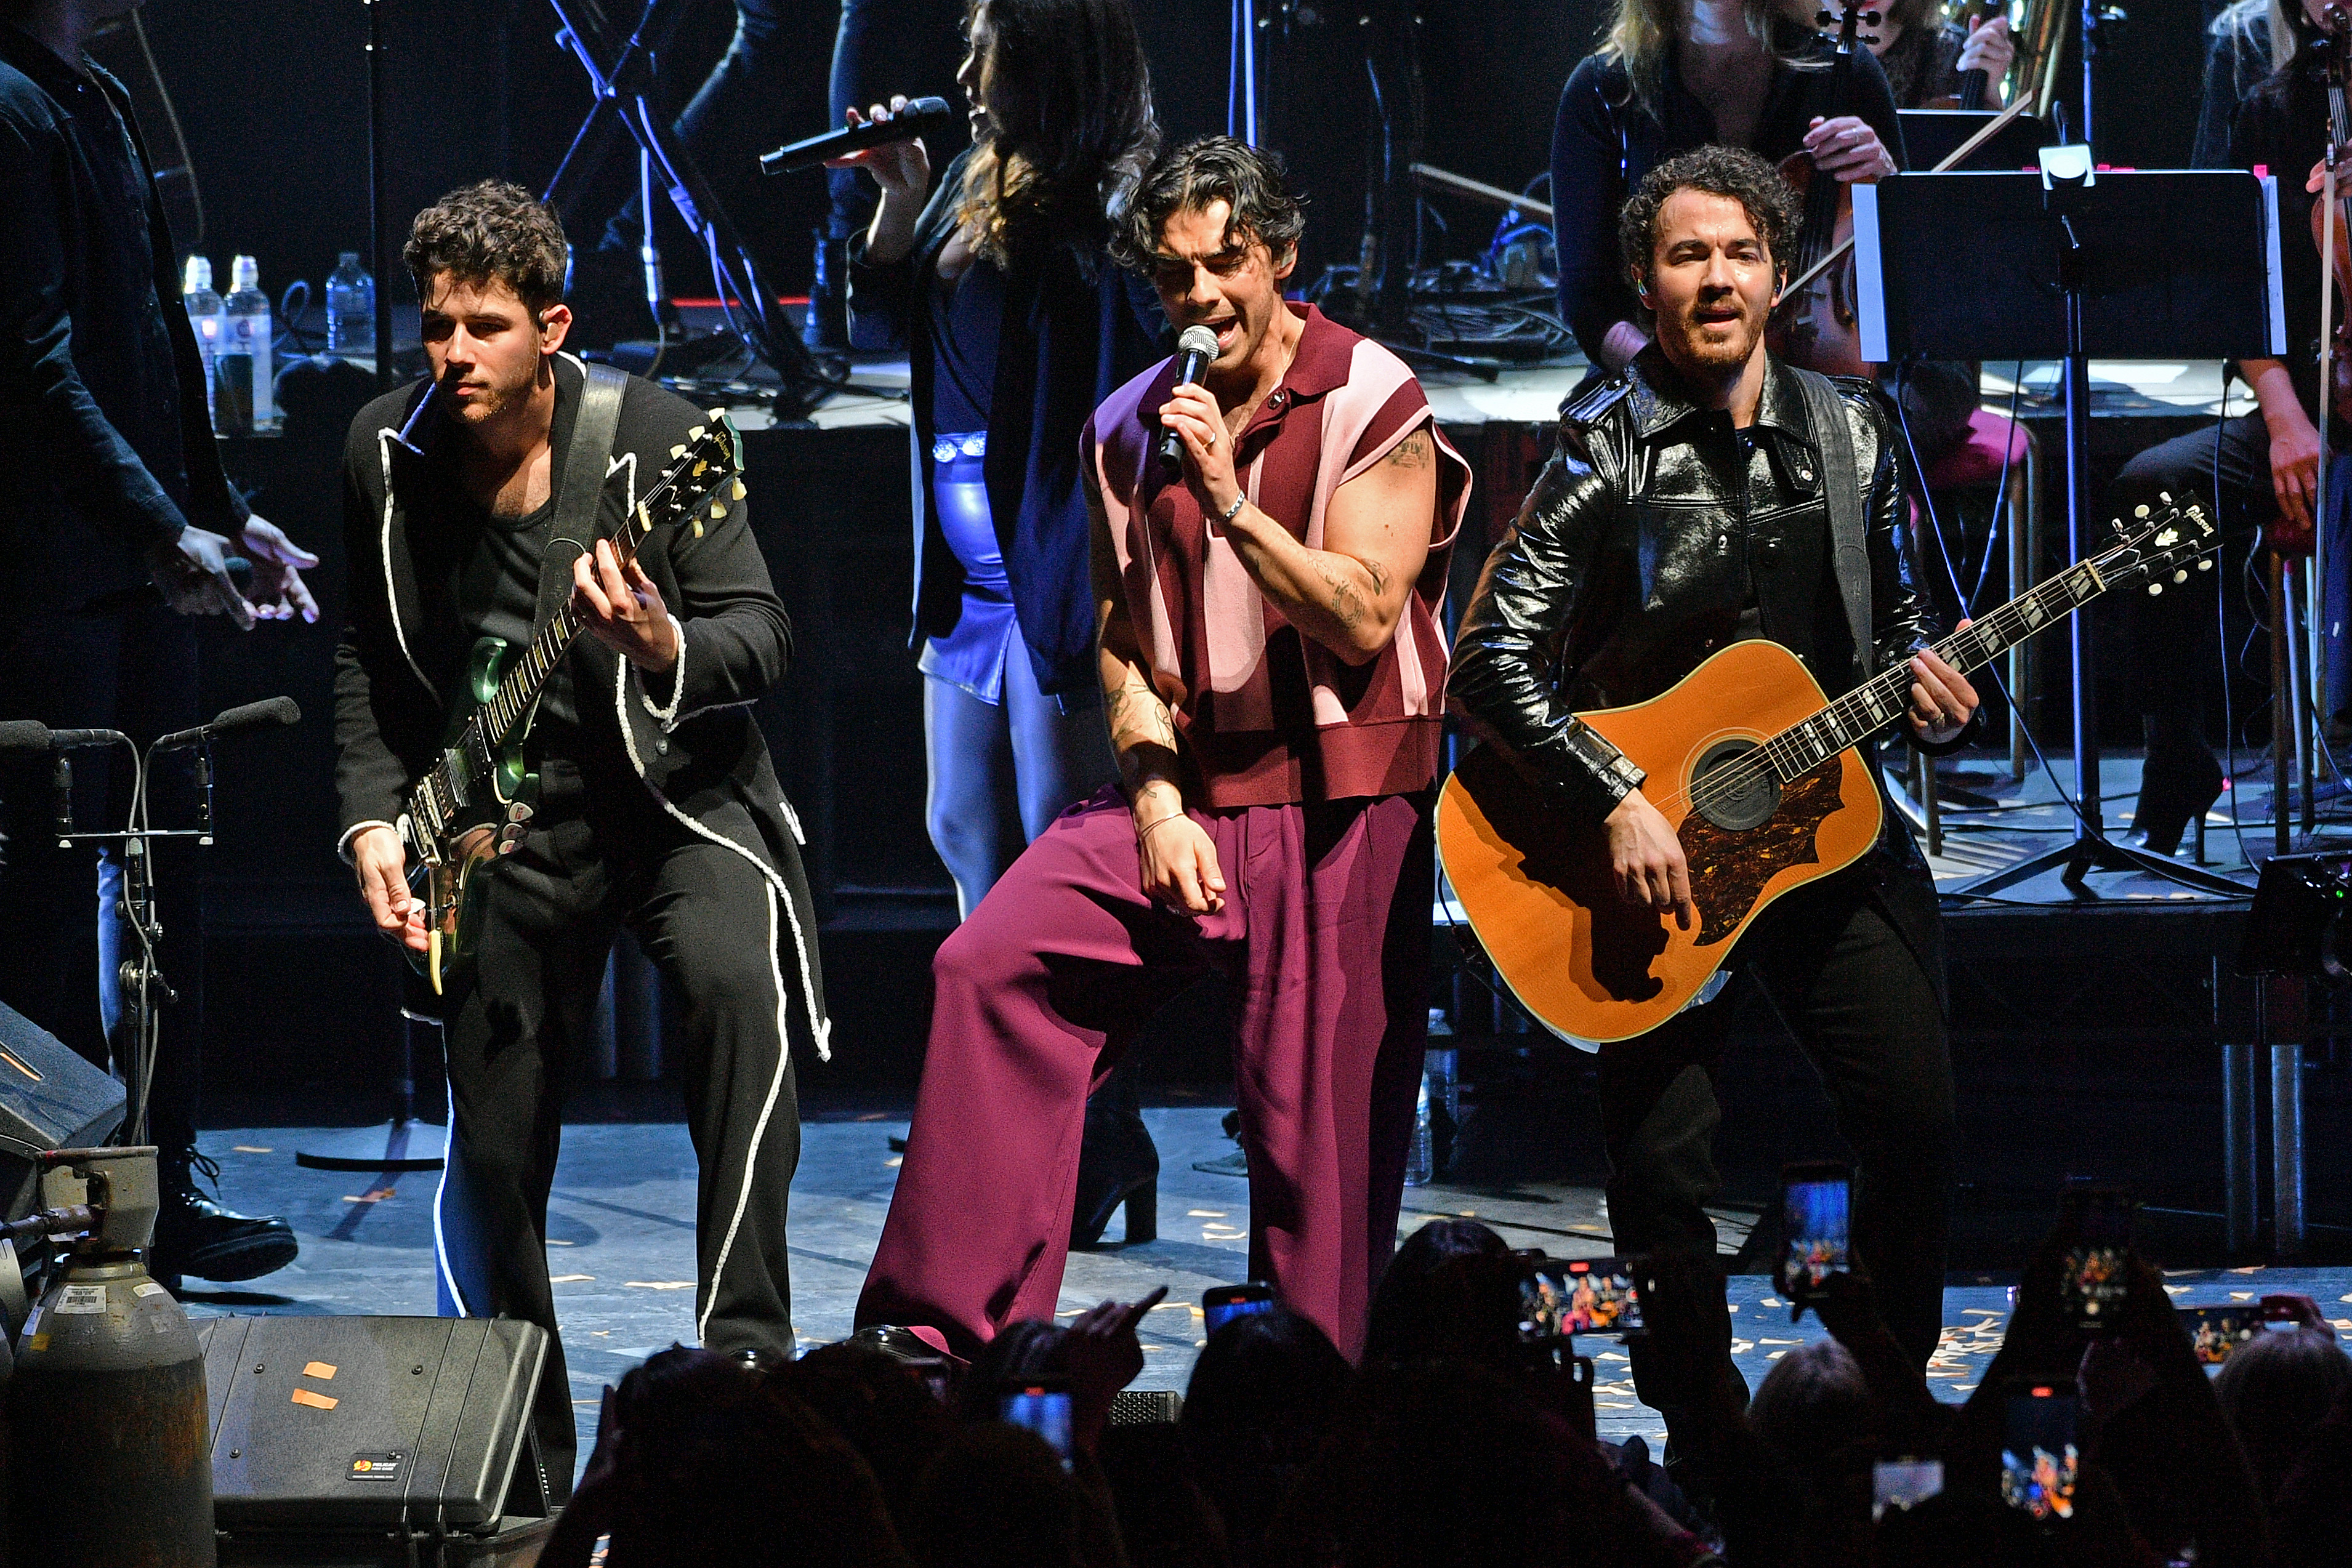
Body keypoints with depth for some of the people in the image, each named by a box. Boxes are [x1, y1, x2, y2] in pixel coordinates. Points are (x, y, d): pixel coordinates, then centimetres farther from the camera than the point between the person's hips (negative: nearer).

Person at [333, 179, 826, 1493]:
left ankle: (744, 1347, -30)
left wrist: (663, 649, -37)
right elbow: (371, 660, 11)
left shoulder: (656, 437, -14)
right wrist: (374, 817, -1)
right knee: (494, 1151, 4)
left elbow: (761, 635, -16)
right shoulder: (388, 455, -3)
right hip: (503, 817, 4)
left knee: (739, 988, -32)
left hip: (674, 794, -4)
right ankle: (523, 1454, 22)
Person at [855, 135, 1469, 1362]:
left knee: (1318, 1134, -4)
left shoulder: (1373, 403, -4)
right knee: (993, 963, -13)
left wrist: (1230, 501, -19)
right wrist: (1156, 801, -2)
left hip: (1336, 807, -5)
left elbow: (1364, 618, -11)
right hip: (1182, 789, 5)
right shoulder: (1131, 428, 11)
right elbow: (1121, 641, 13)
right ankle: (952, 1320, -10)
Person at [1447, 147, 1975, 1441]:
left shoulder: (1849, 432, 8)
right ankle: (1698, 1431, 10)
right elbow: (1489, 666, -13)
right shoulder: (1604, 449, -7)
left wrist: (1926, 691, -4)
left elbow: (1894, 620, 19)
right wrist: (1618, 806, -22)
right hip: (1647, 838, -4)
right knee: (1662, 1163, -7)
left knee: (1915, 1117, -5)